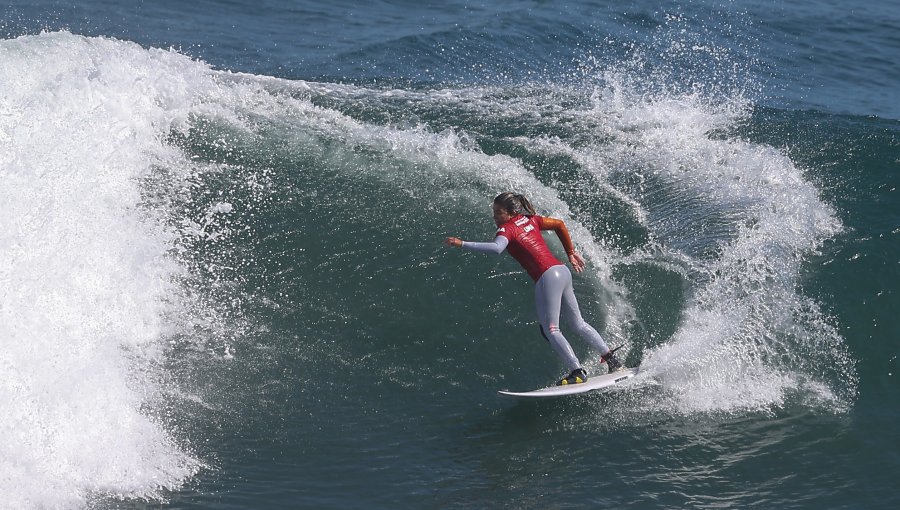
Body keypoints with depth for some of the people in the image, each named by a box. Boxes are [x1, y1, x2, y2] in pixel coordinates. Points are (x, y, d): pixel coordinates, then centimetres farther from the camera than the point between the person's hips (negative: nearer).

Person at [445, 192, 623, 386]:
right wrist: (571, 253, 28)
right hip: (562, 270, 9)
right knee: (577, 323, 19)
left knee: (550, 329, -4)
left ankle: (577, 372, -10)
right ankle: (612, 359, 24)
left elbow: (496, 248, -29)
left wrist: (463, 244, -27)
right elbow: (560, 224, 23)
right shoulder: (530, 219, 15)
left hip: (547, 277, -9)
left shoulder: (507, 228, -9)